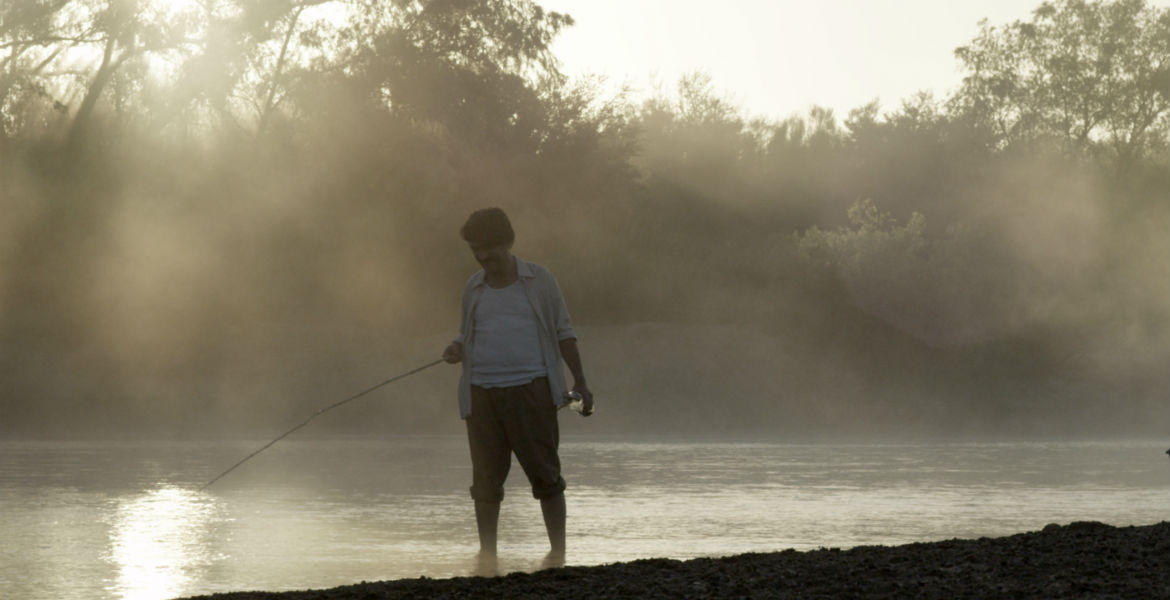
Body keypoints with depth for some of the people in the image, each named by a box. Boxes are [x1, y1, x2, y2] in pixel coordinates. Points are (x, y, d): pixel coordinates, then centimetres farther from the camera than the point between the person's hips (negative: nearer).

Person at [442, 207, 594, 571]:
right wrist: (456, 350, 0)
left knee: (544, 472, -4)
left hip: (531, 391, -3)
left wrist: (580, 381, 2)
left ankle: (557, 552, 2)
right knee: (486, 478, 3)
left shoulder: (539, 281, 5)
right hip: (482, 393, 3)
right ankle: (486, 558, 9)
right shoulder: (474, 289, 13)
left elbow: (563, 332, 8)